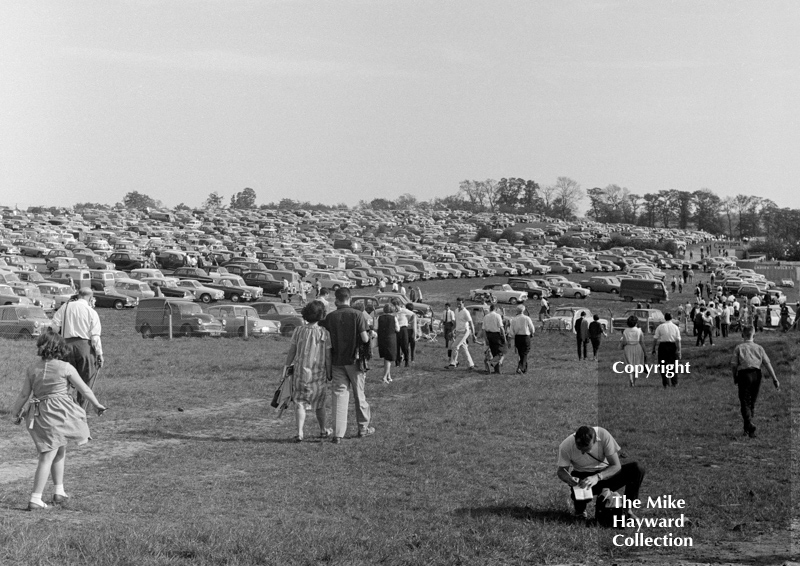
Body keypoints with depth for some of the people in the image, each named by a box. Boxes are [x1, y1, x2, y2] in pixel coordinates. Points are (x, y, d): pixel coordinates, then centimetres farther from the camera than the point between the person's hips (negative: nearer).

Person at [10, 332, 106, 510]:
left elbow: (24, 394, 5)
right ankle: (35, 499, -2)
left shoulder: (32, 369, 2)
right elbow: (84, 389, 0)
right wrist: (97, 404, 13)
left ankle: (59, 492, 25)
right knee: (47, 457, 2)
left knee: (59, 452, 21)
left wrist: (16, 411, 21)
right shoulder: (65, 368, -7)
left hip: (40, 414, 4)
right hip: (60, 413, -4)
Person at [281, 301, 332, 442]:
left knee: (300, 402, 2)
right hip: (319, 373, 0)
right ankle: (324, 430, 33)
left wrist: (286, 367, 10)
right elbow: (328, 356, -5)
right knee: (319, 403, 17)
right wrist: (329, 374, 4)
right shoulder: (324, 333, -8)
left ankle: (299, 432, -12)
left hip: (300, 371, 0)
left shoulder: (299, 331, -4)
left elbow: (291, 352, -1)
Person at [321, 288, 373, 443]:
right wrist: (368, 335, 9)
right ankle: (363, 428, 26)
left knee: (339, 395, 2)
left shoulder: (330, 317, -2)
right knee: (359, 395, 13)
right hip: (354, 360, -2)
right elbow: (365, 338, -14)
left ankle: (338, 434, -5)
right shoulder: (356, 315, -9)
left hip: (337, 362, 2)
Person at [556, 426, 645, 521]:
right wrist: (568, 478, -34)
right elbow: (561, 470, -9)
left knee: (637, 470, -24)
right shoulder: (566, 446, -23)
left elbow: (616, 466, -23)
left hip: (606, 474, 1)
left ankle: (627, 508, -4)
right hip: (582, 477, -1)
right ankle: (580, 508, 5)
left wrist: (597, 477, -40)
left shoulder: (603, 435, -26)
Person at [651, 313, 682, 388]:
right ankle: (674, 382, 16)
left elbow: (655, 339, -2)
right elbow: (678, 340, -3)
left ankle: (665, 383, 0)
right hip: (672, 346, 1)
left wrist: (654, 349, 5)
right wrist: (679, 351, -1)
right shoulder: (675, 327, 1)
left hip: (663, 346, -1)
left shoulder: (660, 327, -1)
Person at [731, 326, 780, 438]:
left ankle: (750, 425, -25)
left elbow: (733, 365, -1)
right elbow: (767, 363, 3)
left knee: (745, 403, -3)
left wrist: (735, 378, 13)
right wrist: (775, 378, 2)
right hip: (756, 374, 3)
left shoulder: (739, 347, 2)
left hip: (744, 375, -3)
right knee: (752, 402, 16)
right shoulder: (759, 347, 9)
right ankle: (747, 428, 24)